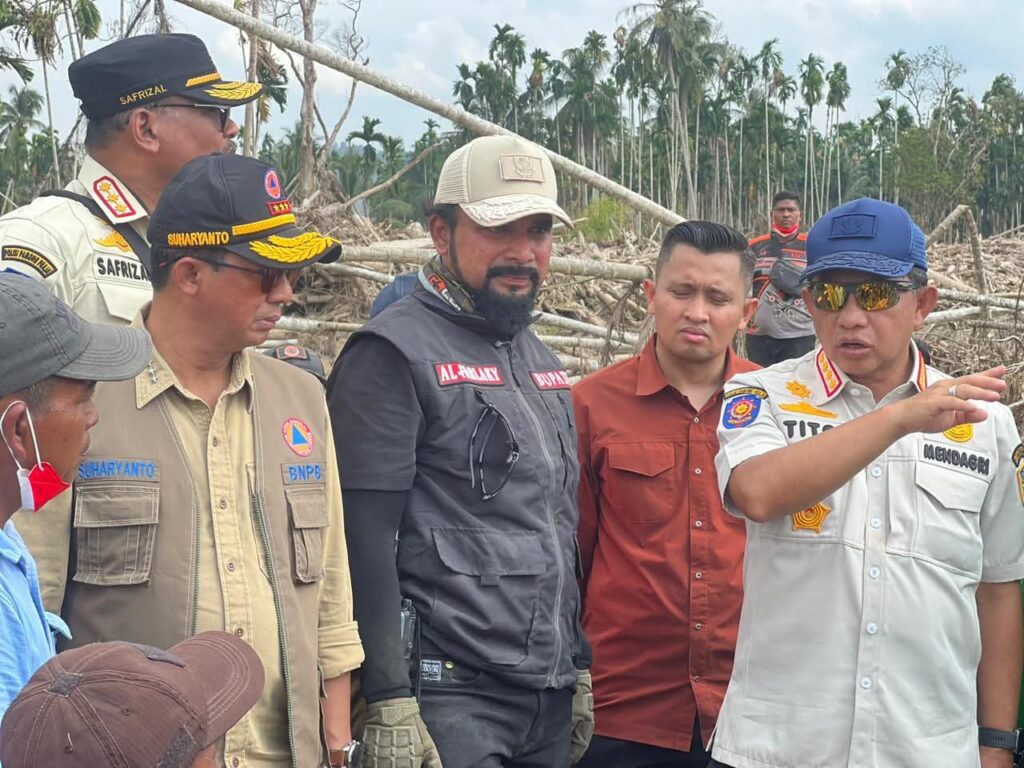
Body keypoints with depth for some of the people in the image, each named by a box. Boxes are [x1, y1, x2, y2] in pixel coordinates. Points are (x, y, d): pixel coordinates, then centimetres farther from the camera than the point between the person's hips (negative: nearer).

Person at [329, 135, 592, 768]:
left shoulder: (541, 362, 16)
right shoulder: (395, 353, -8)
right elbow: (364, 537, -15)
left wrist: (581, 667, 18)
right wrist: (388, 701, -19)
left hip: (551, 697, 7)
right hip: (449, 695, -7)